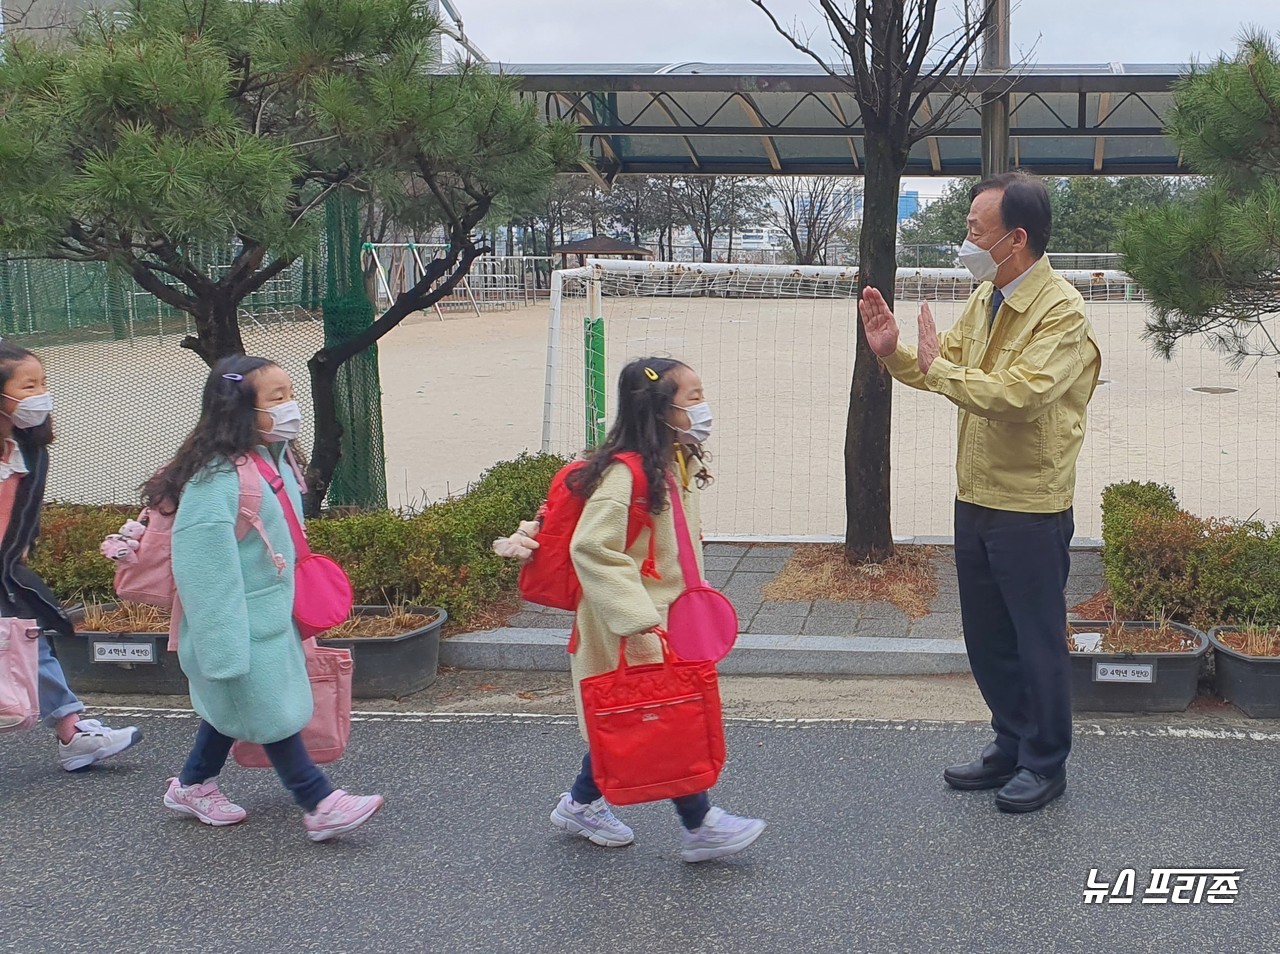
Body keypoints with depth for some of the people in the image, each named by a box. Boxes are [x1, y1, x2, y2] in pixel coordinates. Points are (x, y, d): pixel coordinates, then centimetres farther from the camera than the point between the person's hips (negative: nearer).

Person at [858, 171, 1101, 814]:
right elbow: (943, 372, 16)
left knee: (1037, 640, 7)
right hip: (976, 498, 8)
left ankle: (1046, 764, 24)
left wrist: (938, 369, -23)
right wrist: (893, 353, -1)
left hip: (1031, 509, -8)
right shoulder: (983, 298, 8)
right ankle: (1011, 745, 36)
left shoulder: (1061, 311, -18)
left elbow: (1018, 393, -32)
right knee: (987, 638, 18)